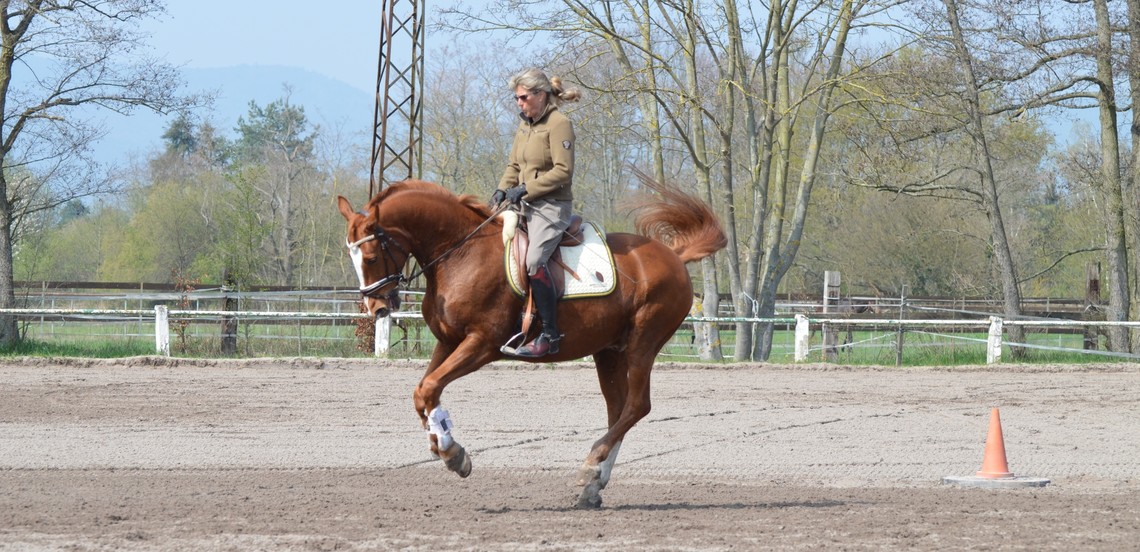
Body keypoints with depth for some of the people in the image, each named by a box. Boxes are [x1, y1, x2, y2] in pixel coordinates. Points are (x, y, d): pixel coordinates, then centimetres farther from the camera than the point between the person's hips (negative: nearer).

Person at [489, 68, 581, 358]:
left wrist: (525, 189, -19)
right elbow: (514, 167, 21)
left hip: (552, 206, -10)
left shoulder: (559, 124, -11)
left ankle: (550, 336, -25)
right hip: (526, 204, 10)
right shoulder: (525, 125, 16)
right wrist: (503, 189, 2)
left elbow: (563, 171, -18)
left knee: (534, 260, -27)